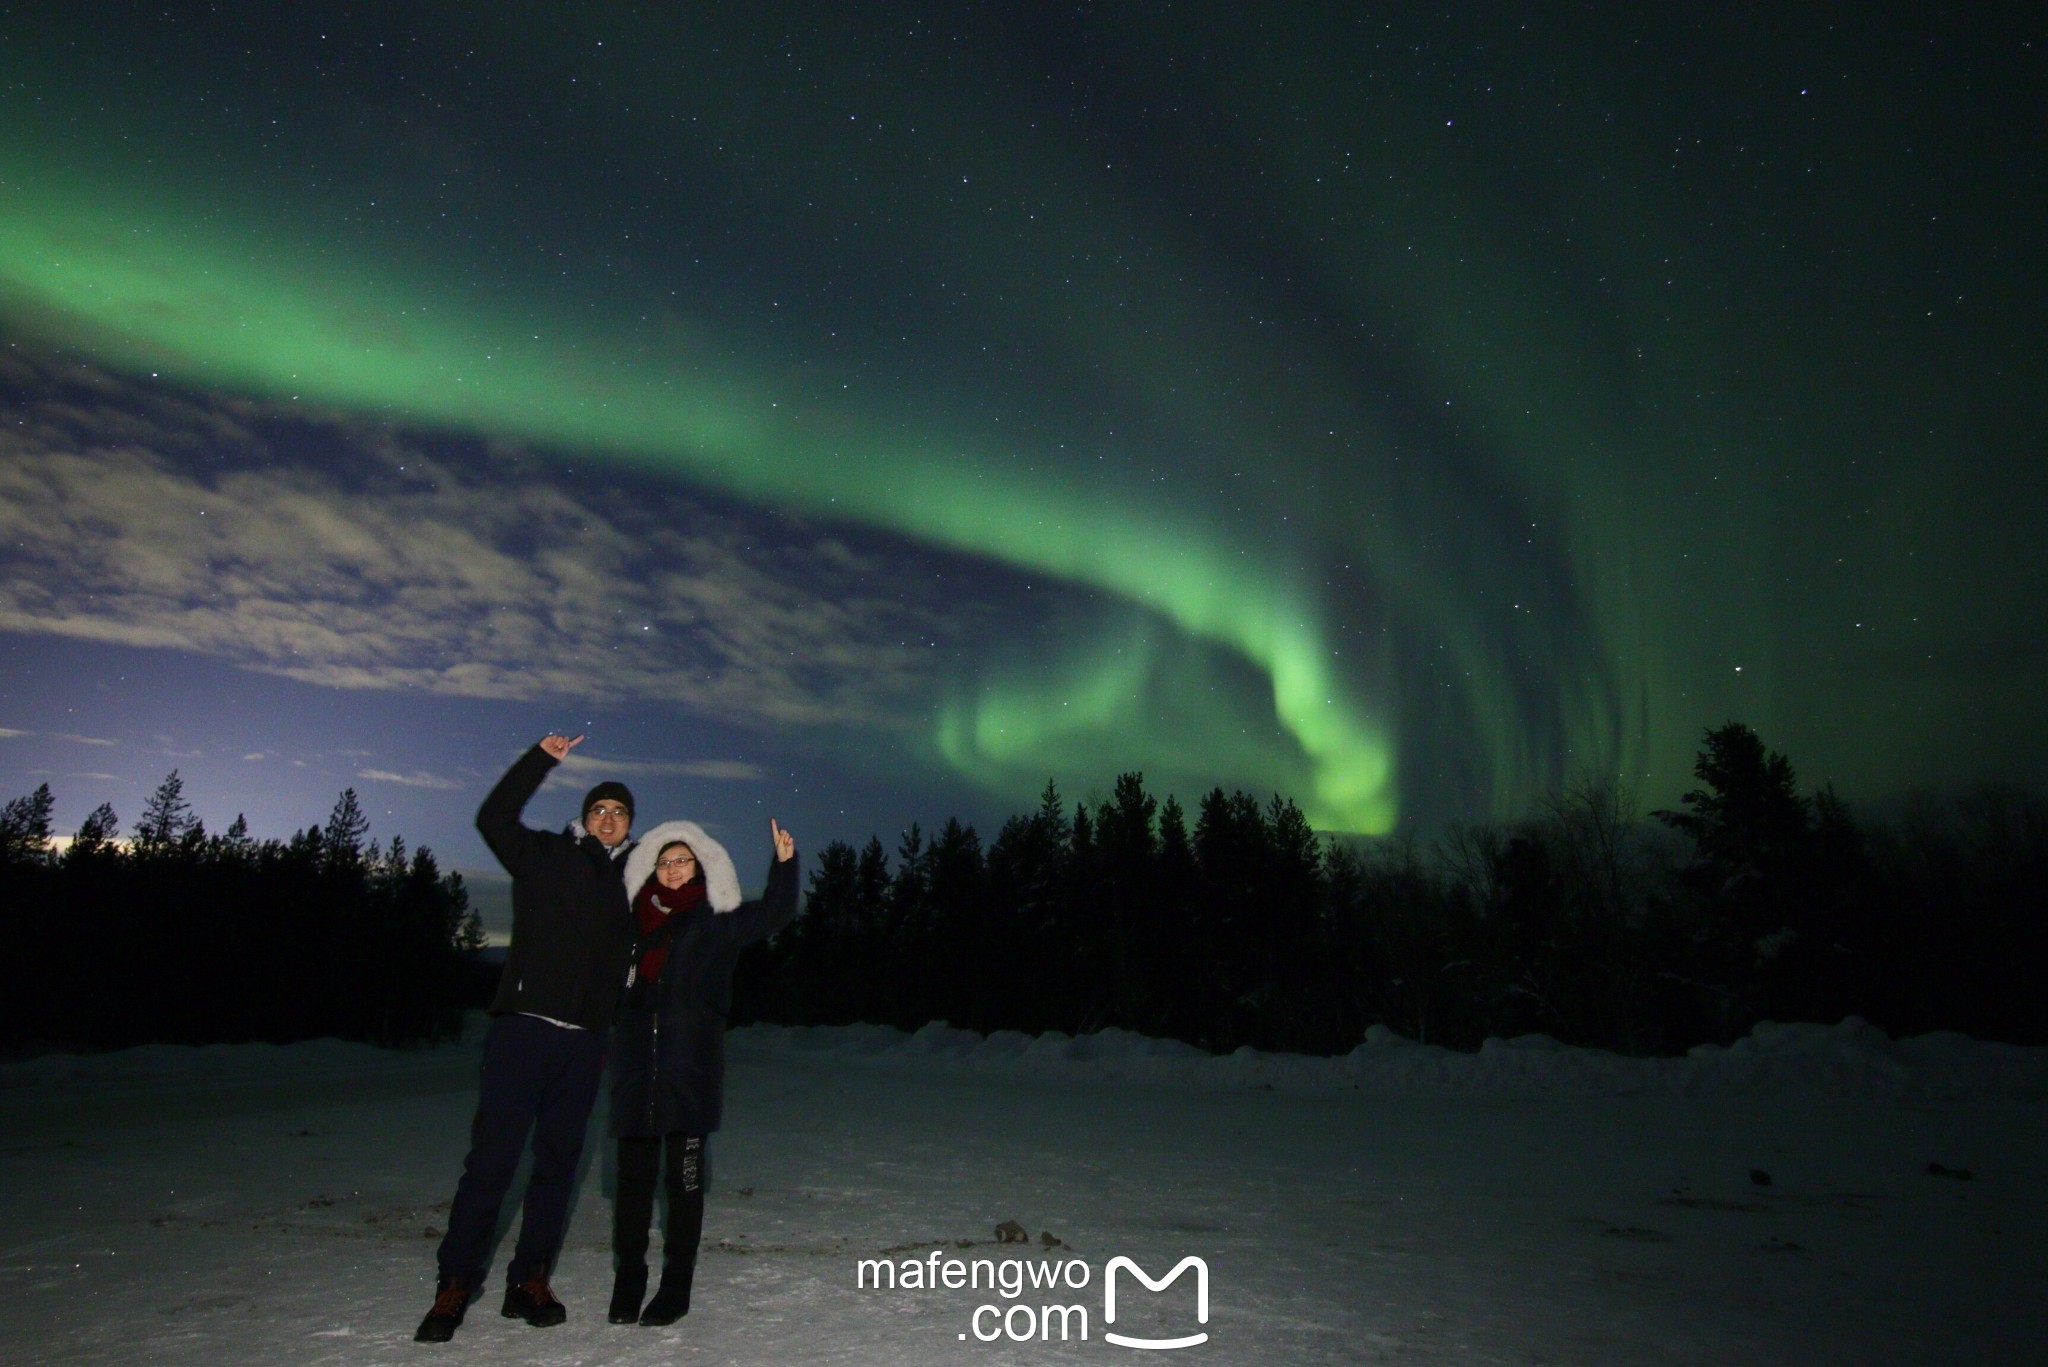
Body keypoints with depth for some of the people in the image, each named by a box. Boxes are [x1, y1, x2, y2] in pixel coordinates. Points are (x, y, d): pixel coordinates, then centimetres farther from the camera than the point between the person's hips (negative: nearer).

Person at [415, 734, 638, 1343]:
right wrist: (542, 758, -10)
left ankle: (530, 1281, 18)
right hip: (524, 1028, -4)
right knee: (492, 1156, -4)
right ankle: (455, 1286, 6)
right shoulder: (545, 855, 6)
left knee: (558, 1161, 8)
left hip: (585, 1042, 4)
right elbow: (494, 817, -8)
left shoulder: (629, 881, 16)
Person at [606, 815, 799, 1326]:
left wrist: (784, 862, -16)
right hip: (636, 1067, 3)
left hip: (691, 1067, -2)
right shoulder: (636, 922, 14)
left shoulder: (718, 922, 6)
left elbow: (774, 913, -5)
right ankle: (629, 1277, 19)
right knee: (633, 1173, 6)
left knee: (685, 1174, 2)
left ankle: (676, 1284, 12)